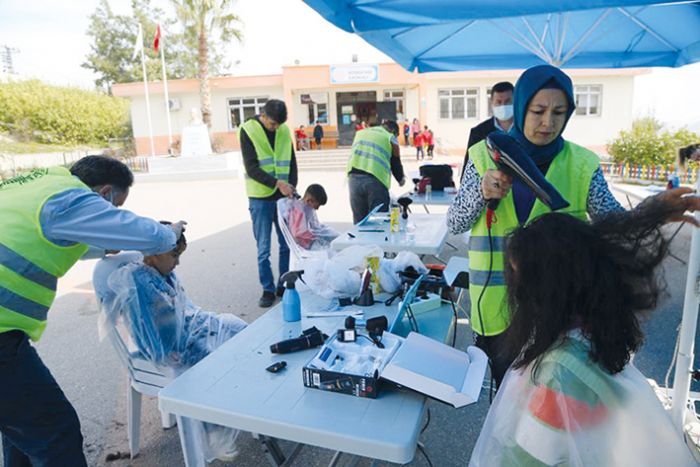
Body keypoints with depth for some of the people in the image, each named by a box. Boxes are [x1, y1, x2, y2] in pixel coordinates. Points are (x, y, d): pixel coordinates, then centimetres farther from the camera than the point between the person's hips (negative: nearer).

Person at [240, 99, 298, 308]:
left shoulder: (284, 130, 6)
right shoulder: (248, 130, -6)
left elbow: (292, 162, 10)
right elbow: (251, 168, -13)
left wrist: (291, 186, -6)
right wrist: (276, 183, -23)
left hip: (283, 196, 4)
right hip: (260, 198, -4)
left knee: (287, 244, 8)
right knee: (263, 248, 2)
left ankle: (285, 285, 22)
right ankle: (268, 289, 15)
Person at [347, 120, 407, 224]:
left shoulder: (360, 133, 25)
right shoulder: (390, 138, 10)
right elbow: (395, 163, 13)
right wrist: (401, 179, 32)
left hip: (354, 178, 5)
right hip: (375, 180, -4)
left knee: (359, 220, 10)